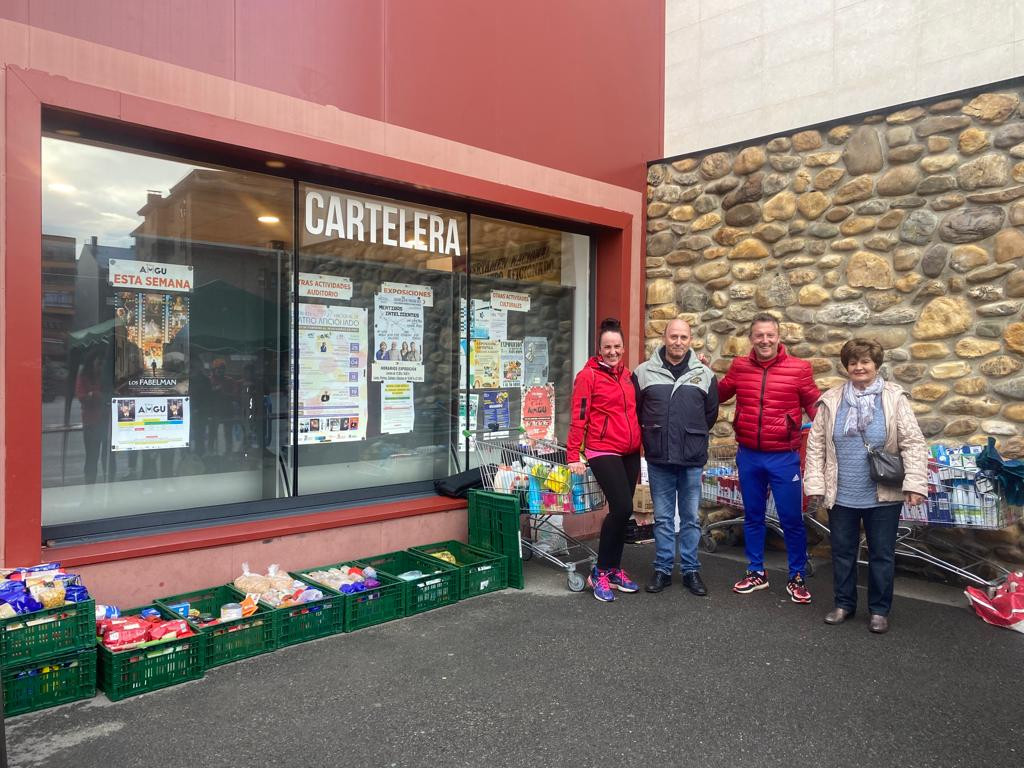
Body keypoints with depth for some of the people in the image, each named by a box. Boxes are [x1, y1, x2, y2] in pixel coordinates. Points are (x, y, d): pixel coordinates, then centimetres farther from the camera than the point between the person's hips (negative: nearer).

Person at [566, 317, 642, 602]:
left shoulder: (627, 375, 13)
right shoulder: (588, 375, -7)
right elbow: (578, 418, -10)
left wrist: (640, 443, 14)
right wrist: (573, 456, -14)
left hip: (630, 453, 7)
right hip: (603, 452, -7)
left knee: (622, 511, 10)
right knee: (622, 508, -15)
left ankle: (614, 568, 24)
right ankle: (600, 573, 0)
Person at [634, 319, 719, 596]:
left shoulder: (704, 375, 3)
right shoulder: (644, 372, 0)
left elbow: (711, 413, 12)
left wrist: (694, 438, 12)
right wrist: (652, 438, 7)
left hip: (692, 460, 1)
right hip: (658, 459, 0)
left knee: (691, 518, 10)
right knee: (663, 518, 9)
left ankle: (690, 569, 22)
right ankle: (663, 568, 21)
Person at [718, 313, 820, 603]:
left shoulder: (799, 368, -7)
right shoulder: (739, 366, 2)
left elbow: (815, 406, 1)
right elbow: (717, 395, 15)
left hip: (784, 457, -3)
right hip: (748, 456, 3)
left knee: (791, 520, 6)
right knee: (753, 517, 15)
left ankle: (796, 578, 24)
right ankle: (756, 573, 30)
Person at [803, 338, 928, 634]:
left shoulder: (894, 398, -3)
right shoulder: (831, 400, 2)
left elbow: (913, 443, -6)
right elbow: (816, 445, 2)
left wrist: (915, 484, -15)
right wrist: (814, 484, -3)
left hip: (883, 496, -2)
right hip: (841, 495, 2)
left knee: (882, 554, 10)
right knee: (842, 551, 13)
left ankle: (879, 610, 25)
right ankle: (844, 604, 29)